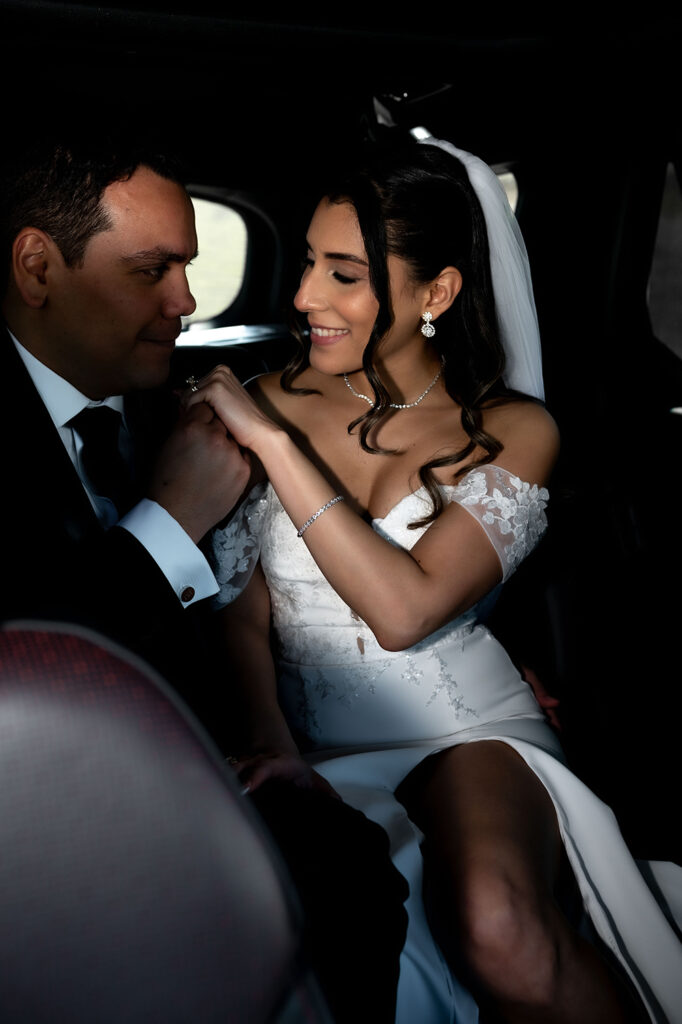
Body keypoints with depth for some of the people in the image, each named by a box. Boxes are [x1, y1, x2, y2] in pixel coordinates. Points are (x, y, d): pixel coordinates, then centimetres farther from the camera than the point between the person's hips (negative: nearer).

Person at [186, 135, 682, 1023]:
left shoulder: (513, 432, -2)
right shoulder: (273, 401, 5)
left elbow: (403, 609, -17)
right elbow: (240, 606, 3)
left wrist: (272, 440, -16)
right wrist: (269, 739, -16)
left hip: (466, 732, -1)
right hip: (314, 741, 2)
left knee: (496, 930, -33)